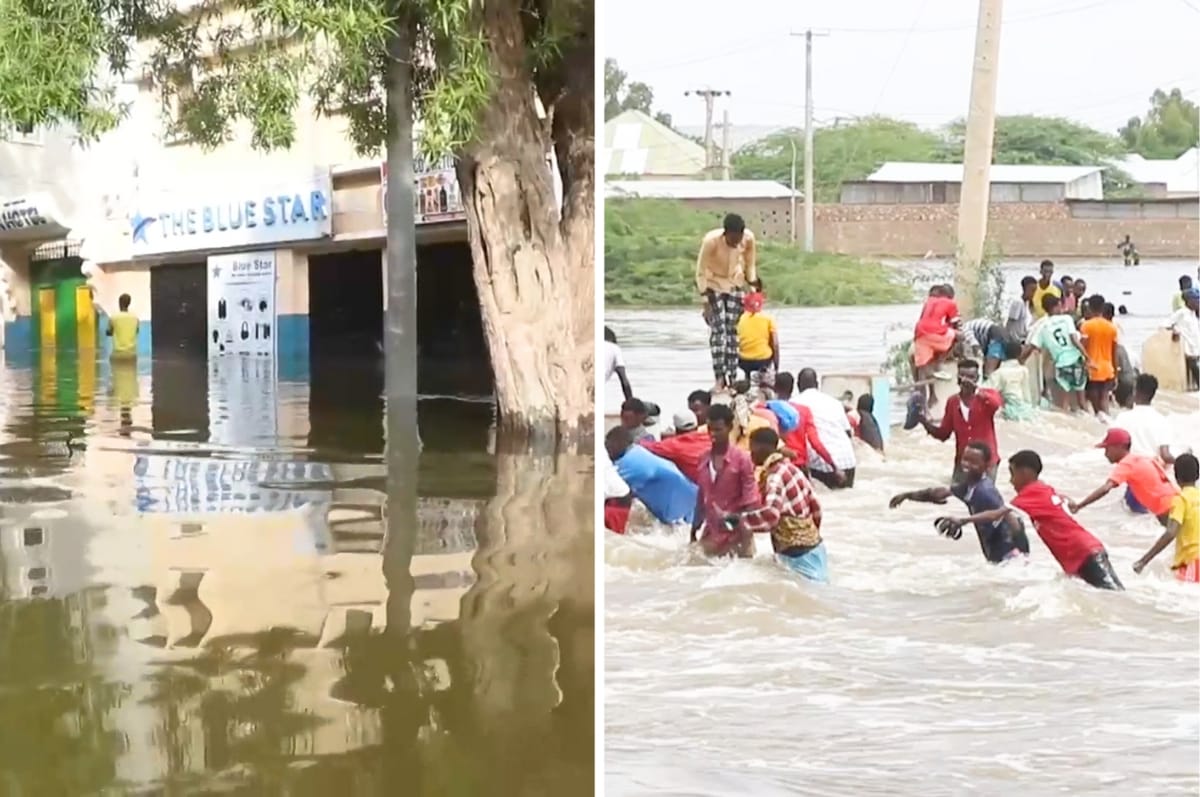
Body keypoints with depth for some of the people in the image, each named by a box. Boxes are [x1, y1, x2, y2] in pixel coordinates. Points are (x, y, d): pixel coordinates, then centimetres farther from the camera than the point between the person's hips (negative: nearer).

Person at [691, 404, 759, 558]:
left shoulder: (741, 459, -10)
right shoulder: (704, 459, 5)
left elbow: (751, 502, -10)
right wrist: (694, 531, 15)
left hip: (736, 534, -5)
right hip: (711, 533, 5)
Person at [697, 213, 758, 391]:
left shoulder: (748, 238, -20)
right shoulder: (711, 241, -29)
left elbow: (750, 264, -1)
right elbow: (701, 272, -20)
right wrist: (706, 301, -20)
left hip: (735, 285, 3)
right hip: (713, 285, -3)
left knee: (733, 330, -1)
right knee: (717, 330, -13)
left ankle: (732, 379, 1)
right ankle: (720, 379, -11)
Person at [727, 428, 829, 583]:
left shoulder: (775, 476, -18)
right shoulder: (791, 468, 10)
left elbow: (769, 515, -34)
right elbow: (814, 505, 16)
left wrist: (736, 519, -29)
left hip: (798, 554, -9)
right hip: (813, 545, 9)